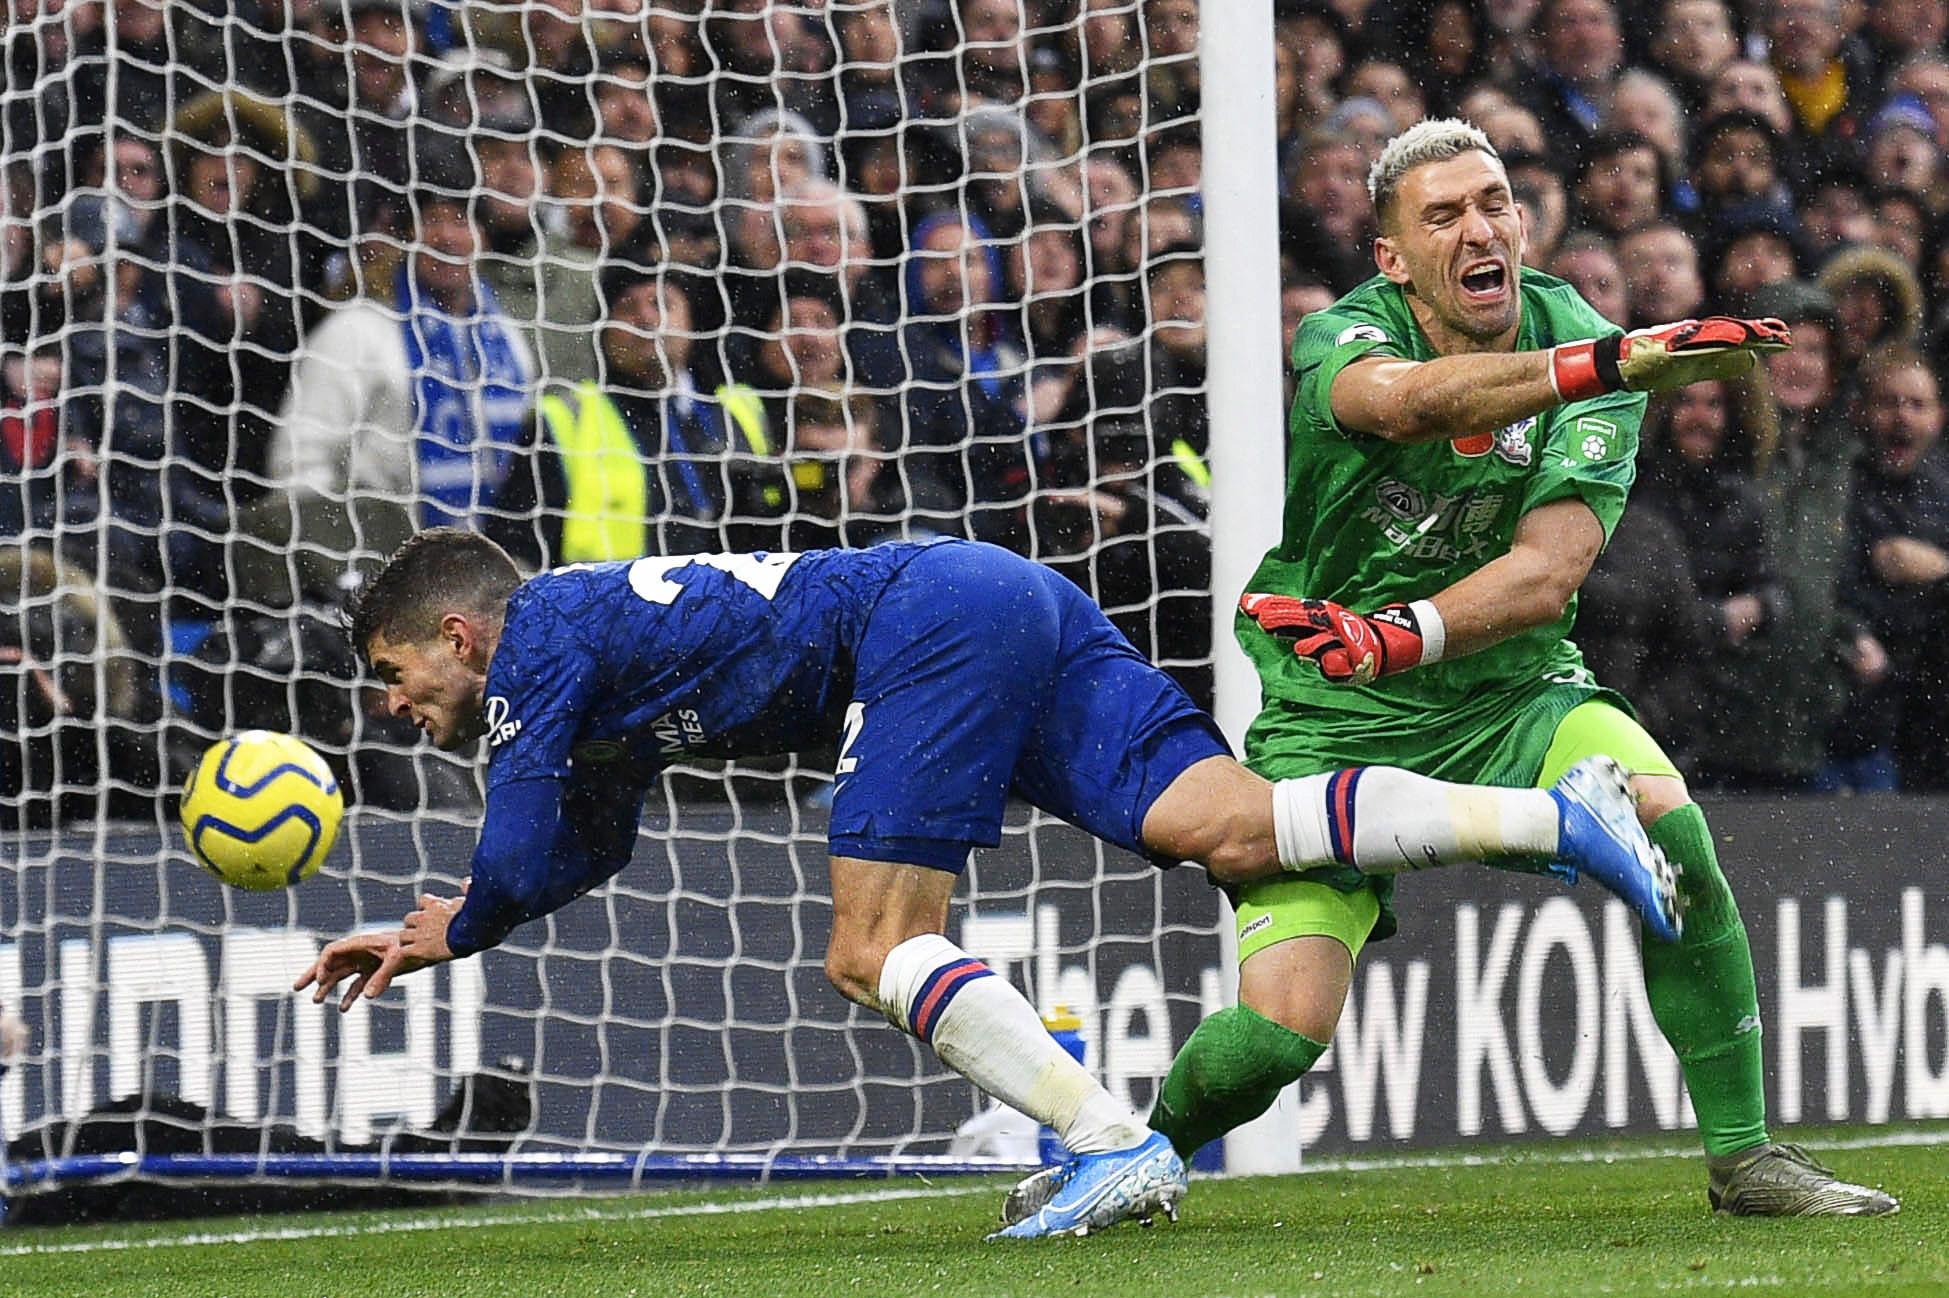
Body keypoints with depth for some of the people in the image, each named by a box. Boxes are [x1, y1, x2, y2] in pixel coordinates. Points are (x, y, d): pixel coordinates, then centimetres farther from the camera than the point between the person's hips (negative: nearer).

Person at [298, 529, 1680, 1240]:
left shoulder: (533, 640, 3)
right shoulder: (593, 624, 30)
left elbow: (521, 862, -4)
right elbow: (585, 853, 44)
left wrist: (457, 931, 19)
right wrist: (417, 939, 44)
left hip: (932, 621, -9)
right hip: (1018, 600, 9)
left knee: (876, 953, -9)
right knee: (1228, 829, -9)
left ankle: (1115, 1145, -23)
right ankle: (1561, 813, -24)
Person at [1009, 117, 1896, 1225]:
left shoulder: (1584, 351, -9)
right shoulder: (1342, 341, -15)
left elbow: (1547, 575, -21)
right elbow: (1412, 400, -41)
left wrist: (1398, 634, -37)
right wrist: (1617, 361, -54)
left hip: (1512, 693, 2)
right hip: (1334, 724, -2)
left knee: (1665, 816, -28)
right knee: (1280, 1030, -16)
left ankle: (1742, 1155, -15)